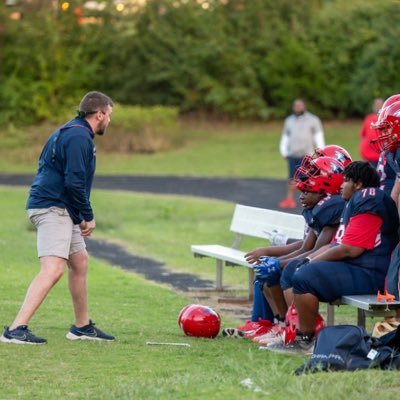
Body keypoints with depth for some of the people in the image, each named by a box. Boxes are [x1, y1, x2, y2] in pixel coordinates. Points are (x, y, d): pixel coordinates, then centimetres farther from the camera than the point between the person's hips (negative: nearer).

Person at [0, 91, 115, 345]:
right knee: (53, 269, -19)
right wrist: (88, 217, -10)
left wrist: (81, 216, 15)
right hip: (53, 209, -11)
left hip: (60, 210, 11)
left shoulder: (72, 132, 20)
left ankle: (82, 327, 30)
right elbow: (74, 182, -20)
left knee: (80, 262, 19)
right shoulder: (78, 137, -13)